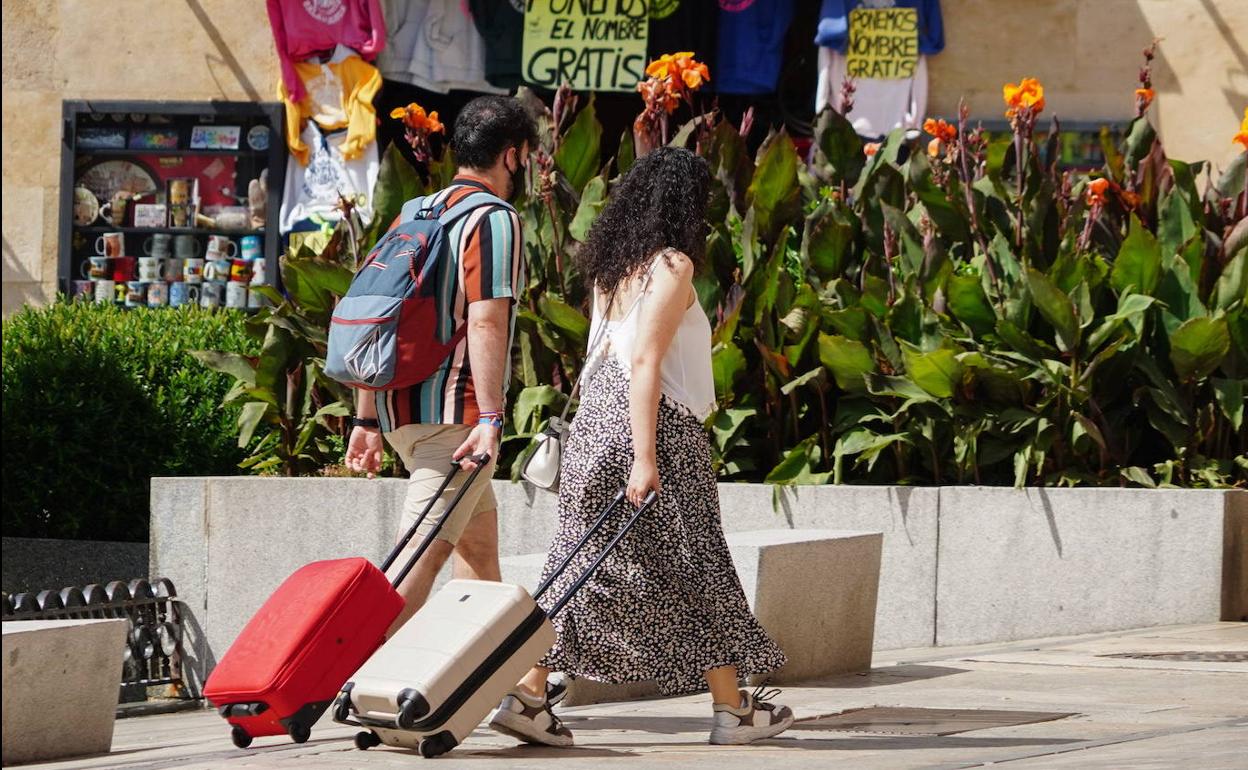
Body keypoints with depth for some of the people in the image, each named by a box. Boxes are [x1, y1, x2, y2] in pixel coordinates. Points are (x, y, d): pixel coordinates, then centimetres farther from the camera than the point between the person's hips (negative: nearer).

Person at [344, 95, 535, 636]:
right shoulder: (495, 220, -8)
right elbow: (486, 322, -19)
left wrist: (367, 418, 19)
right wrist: (490, 418, -23)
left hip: (401, 408, 9)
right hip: (454, 411, -9)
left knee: (479, 542, 20)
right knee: (423, 555, -14)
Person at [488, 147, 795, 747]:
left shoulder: (611, 266, 12)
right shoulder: (672, 265, -11)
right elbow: (645, 365, -18)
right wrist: (646, 458, -21)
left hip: (596, 425, 7)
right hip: (657, 427, -7)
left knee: (584, 564, 7)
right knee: (696, 567, 4)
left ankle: (527, 697, -3)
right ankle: (733, 709, 13)